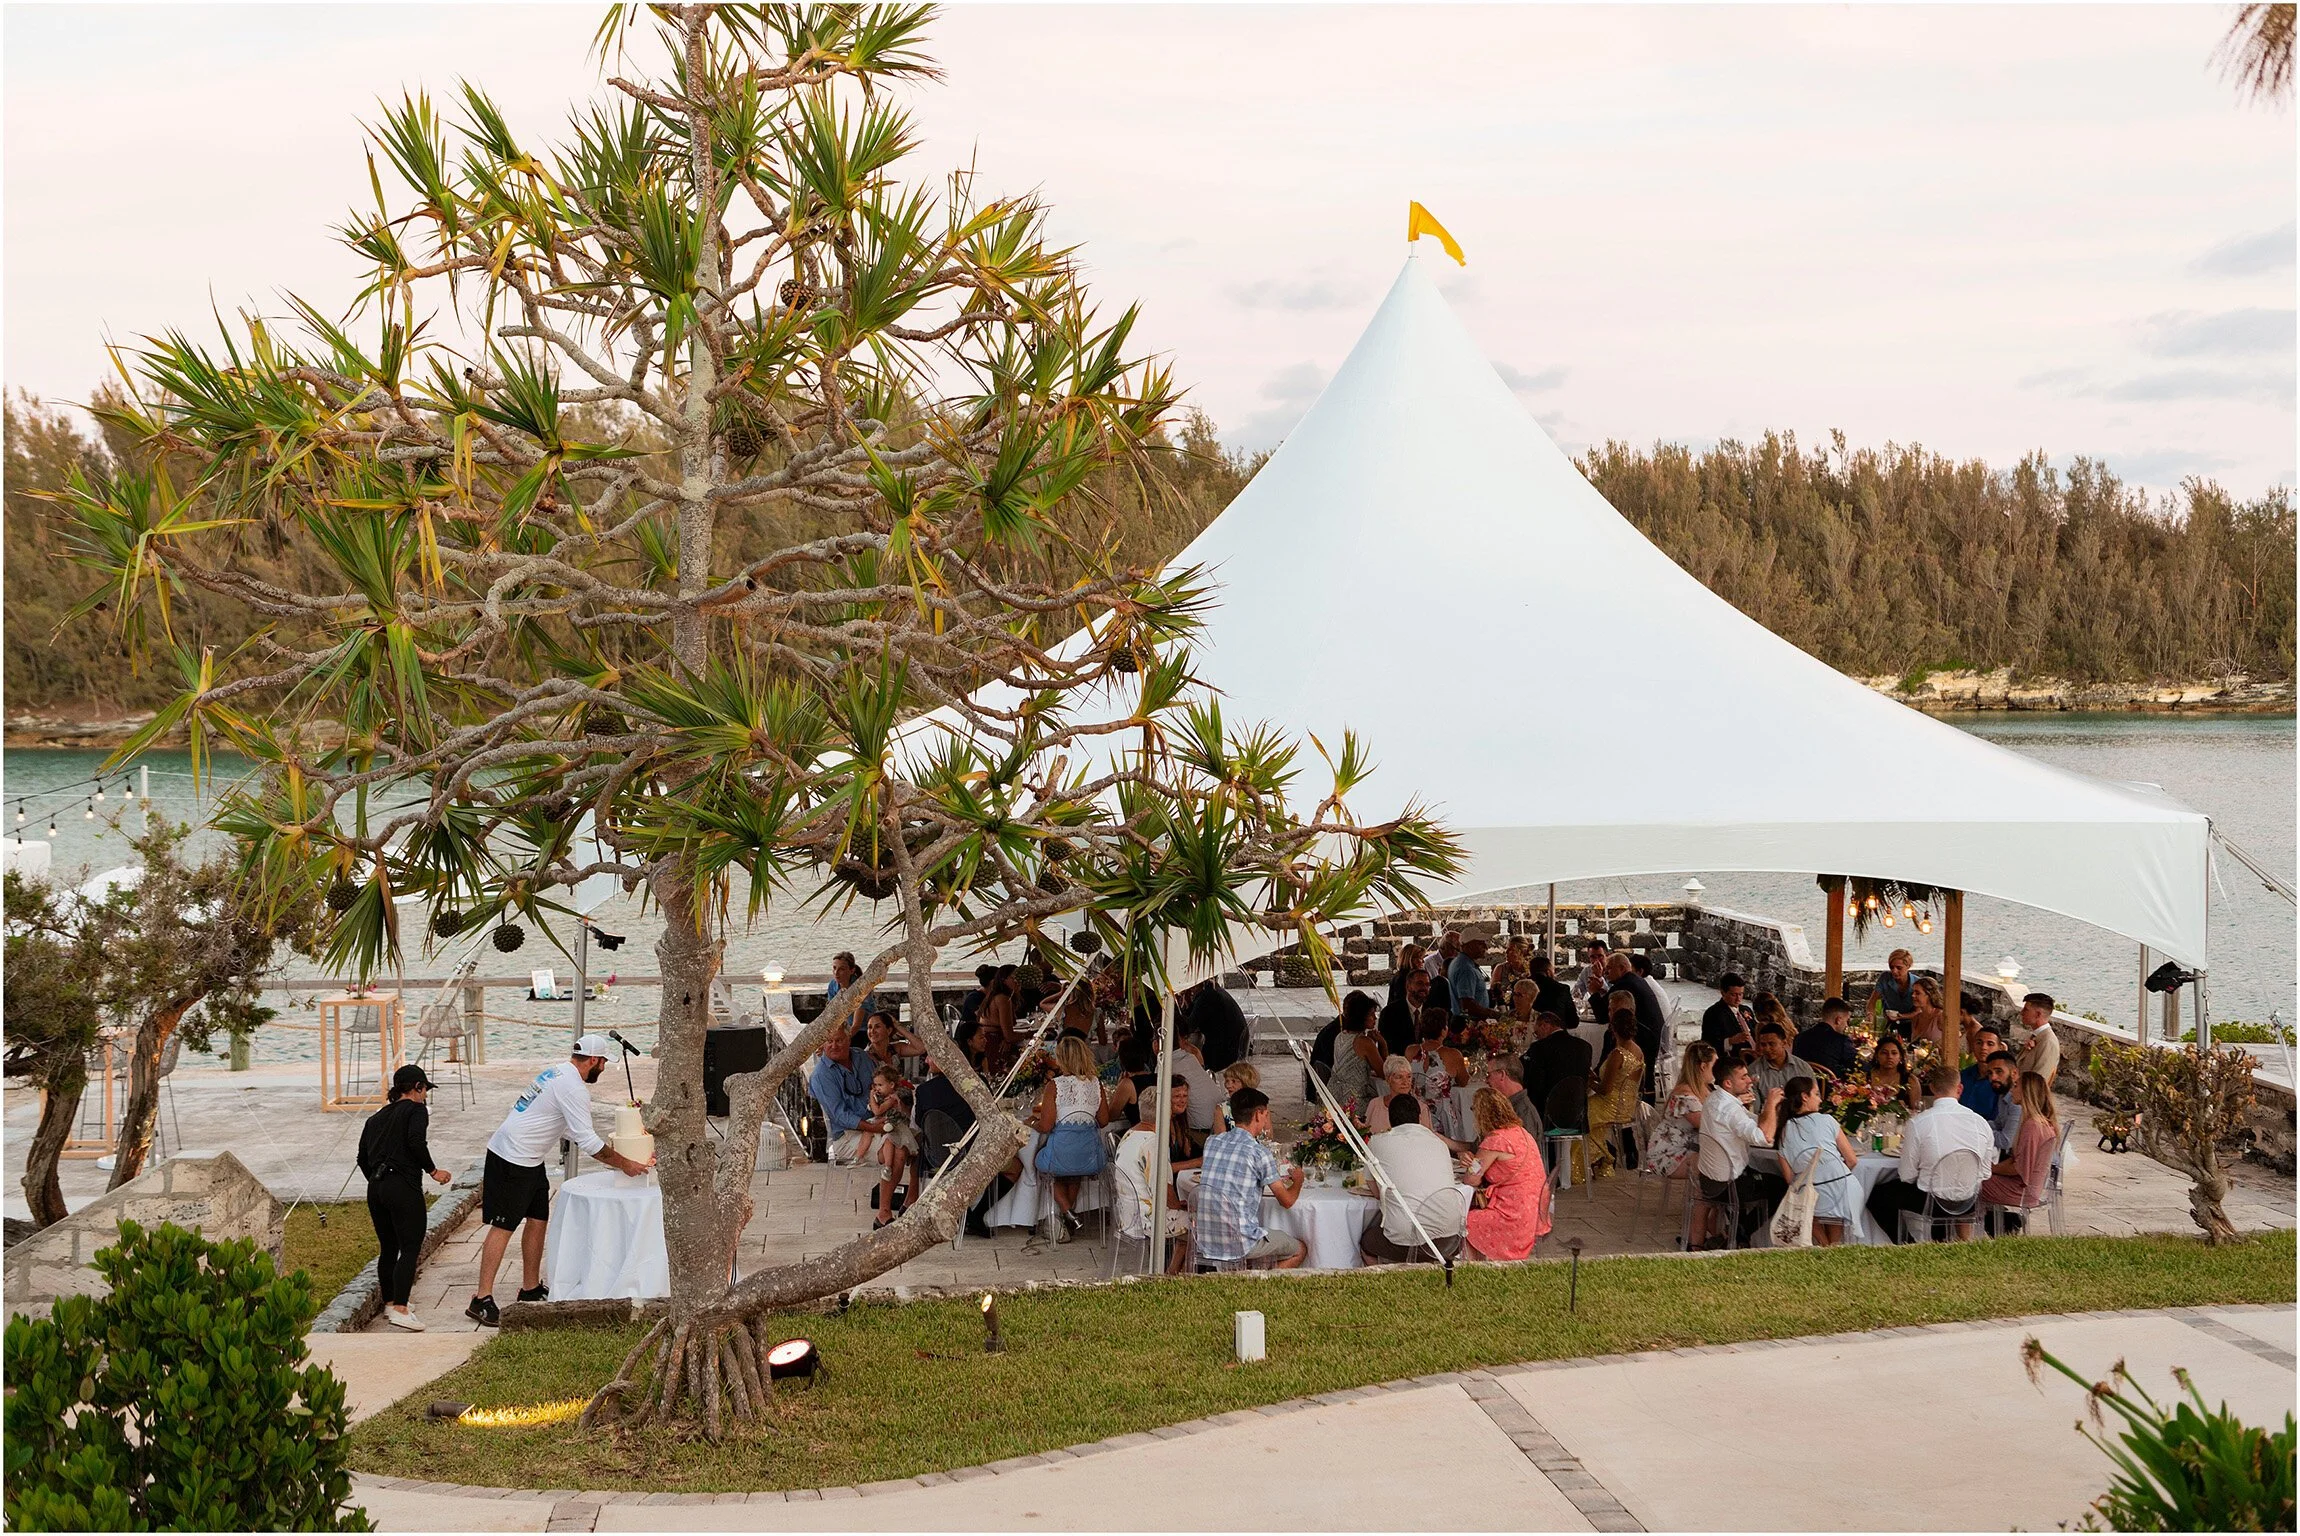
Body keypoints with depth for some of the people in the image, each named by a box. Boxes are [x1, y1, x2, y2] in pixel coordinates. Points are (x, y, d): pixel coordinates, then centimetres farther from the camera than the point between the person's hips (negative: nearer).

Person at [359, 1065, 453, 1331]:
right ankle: (400, 1309, -18)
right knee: (410, 1249, -7)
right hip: (403, 1187, -7)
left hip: (375, 1188, 7)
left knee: (388, 1248, 19)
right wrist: (433, 1170, -8)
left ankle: (389, 1303, 29)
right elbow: (416, 1142, -18)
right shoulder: (416, 1110, 0)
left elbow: (363, 1158, 19)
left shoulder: (376, 1118, 20)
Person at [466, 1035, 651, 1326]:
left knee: (538, 1220, 13)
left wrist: (613, 1156, 19)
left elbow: (571, 1133, 21)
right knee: (503, 1226, -9)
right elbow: (588, 1141, -19)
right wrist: (625, 1165, -11)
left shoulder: (557, 1073, 13)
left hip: (529, 1160, 10)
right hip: (511, 1160, -10)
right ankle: (482, 1300, -7)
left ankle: (531, 1289, 22)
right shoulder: (572, 1088, -19)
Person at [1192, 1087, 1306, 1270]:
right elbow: (1287, 1201, -2)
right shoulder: (1260, 1153, -12)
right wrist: (1298, 1180, 19)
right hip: (1238, 1245, -6)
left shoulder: (1212, 1143, 6)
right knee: (1299, 1250, 17)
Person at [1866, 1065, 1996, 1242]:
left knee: (1877, 1196, 18)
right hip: (1969, 1202, 5)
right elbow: (1986, 1173, 2)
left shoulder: (1917, 1123, -18)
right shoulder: (1979, 1121, -8)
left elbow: (1907, 1176, -11)